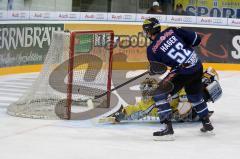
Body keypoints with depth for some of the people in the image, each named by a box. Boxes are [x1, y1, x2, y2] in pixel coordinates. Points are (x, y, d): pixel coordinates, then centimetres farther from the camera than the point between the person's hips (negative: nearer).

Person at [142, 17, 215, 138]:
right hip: (198, 66, 7)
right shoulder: (172, 31, 7)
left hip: (183, 72, -7)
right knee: (195, 95, 30)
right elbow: (196, 39, 8)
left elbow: (155, 71, 4)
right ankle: (207, 123, 42)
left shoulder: (152, 49, -3)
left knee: (159, 94, 3)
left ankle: (168, 126, -4)